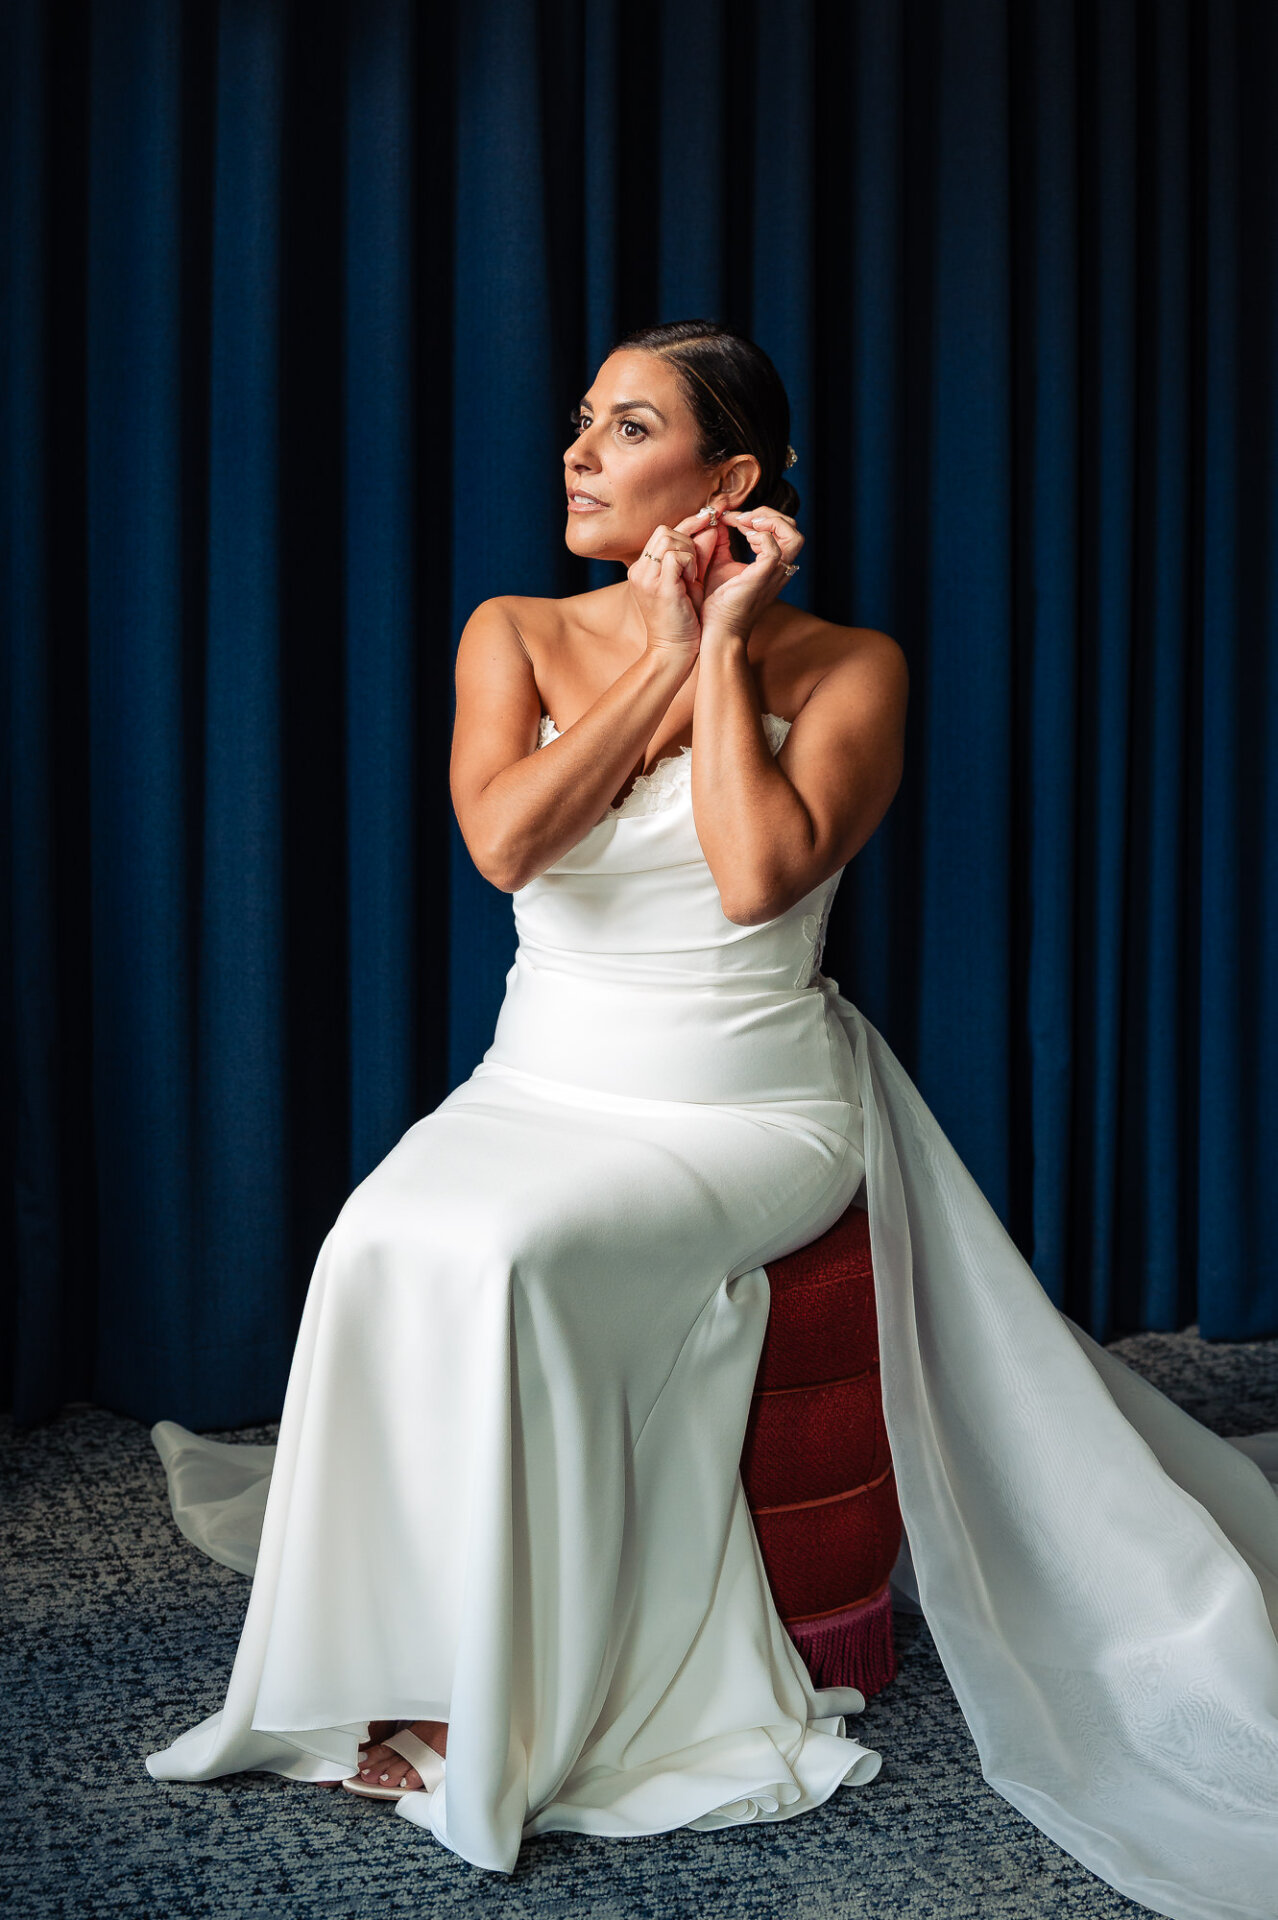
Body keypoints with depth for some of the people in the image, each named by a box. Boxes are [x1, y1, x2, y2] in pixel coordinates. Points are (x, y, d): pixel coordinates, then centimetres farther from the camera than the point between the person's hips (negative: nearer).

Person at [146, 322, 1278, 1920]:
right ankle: (407, 1668, -10)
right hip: (540, 1088, 4)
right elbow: (503, 837, -12)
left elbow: (759, 873, -19)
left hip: (750, 1116, -3)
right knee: (387, 1246, -27)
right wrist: (665, 655, -9)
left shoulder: (843, 666, -2)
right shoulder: (516, 635, 7)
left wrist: (722, 648, -10)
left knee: (508, 1253, -30)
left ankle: (503, 1716, -14)